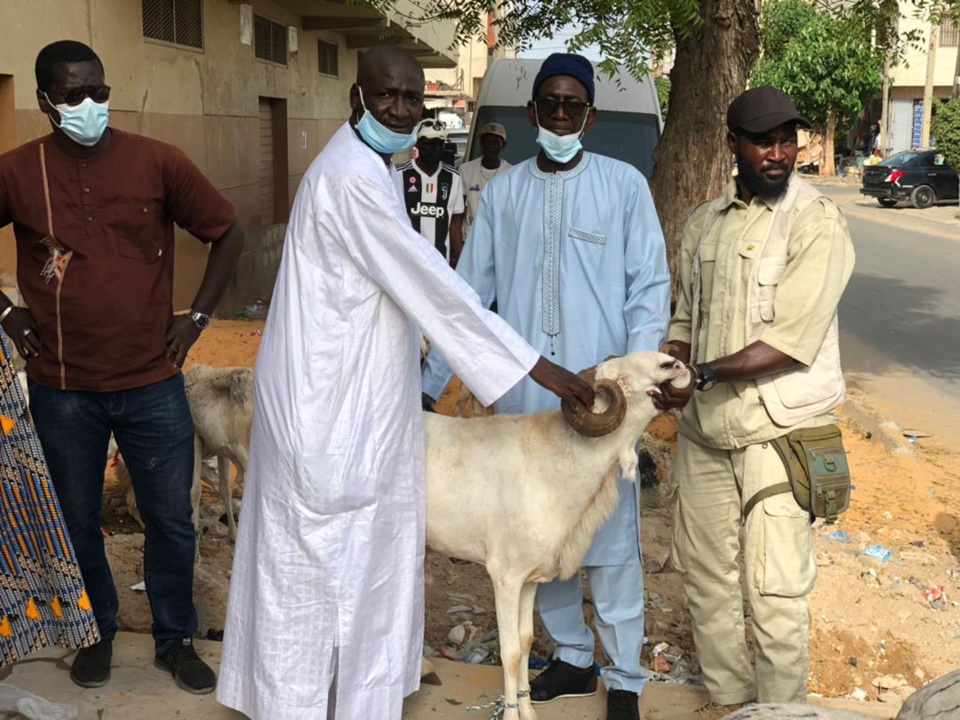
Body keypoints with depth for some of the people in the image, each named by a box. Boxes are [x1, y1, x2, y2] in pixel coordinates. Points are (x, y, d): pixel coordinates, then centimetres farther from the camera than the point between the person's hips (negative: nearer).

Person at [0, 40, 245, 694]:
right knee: (77, 521, 15)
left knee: (171, 519, 9)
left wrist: (198, 316, -1)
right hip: (62, 389, 1)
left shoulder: (157, 162, -5)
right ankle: (96, 633, 37)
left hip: (153, 383, 0)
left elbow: (228, 232, 4)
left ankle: (176, 640, 28)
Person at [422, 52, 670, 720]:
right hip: (524, 394, 3)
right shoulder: (503, 192, 6)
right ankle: (572, 654, 31)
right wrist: (431, 383, 5)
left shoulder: (624, 184, -2)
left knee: (610, 539, 3)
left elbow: (650, 287, -2)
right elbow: (469, 292, 8)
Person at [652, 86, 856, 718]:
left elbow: (790, 342, -17)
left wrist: (703, 375, -21)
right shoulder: (707, 223, 10)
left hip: (778, 428, -6)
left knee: (776, 588, -3)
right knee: (708, 572, 14)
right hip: (705, 426, 6)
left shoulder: (817, 223, -9)